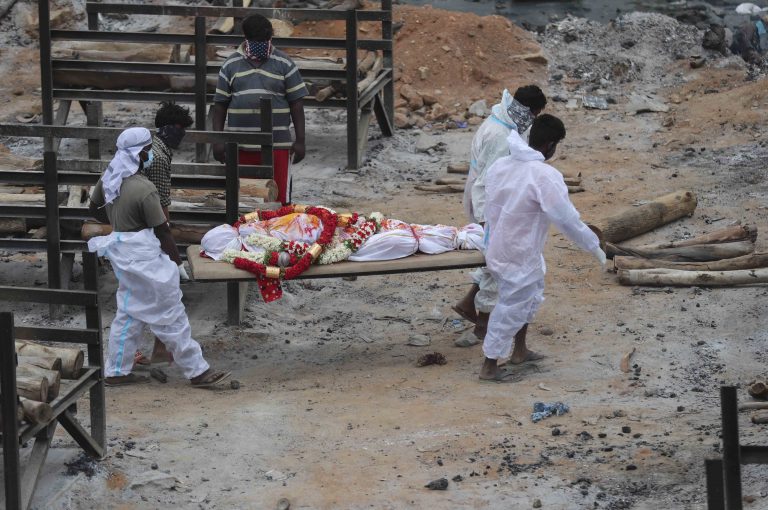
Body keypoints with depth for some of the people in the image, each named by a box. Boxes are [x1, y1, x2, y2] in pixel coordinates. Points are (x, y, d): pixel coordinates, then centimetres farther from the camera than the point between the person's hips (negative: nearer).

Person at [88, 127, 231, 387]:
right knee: (170, 315, 0)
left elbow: (94, 208, 17)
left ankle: (117, 371, 24)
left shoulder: (109, 178, 1)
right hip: (143, 256, -8)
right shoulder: (144, 189, -23)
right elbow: (162, 231, -16)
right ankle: (197, 370, 8)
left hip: (122, 252, 8)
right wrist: (176, 261, -5)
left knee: (129, 312, 19)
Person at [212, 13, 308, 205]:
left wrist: (300, 140, -2)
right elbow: (220, 105, 9)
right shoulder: (231, 65, 8)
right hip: (241, 146, 2)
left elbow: (296, 104, 3)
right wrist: (218, 140, 3)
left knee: (279, 200, -3)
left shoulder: (284, 64, 4)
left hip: (277, 145, -2)